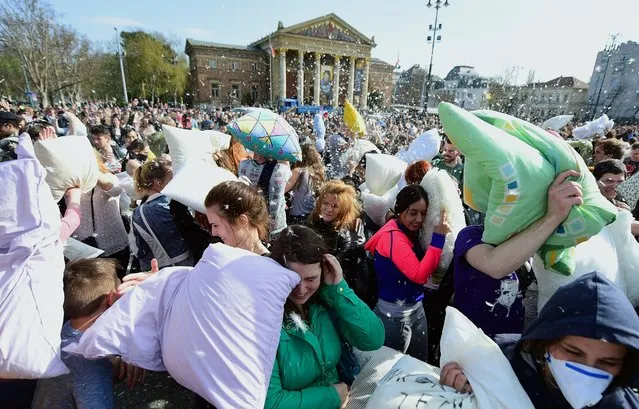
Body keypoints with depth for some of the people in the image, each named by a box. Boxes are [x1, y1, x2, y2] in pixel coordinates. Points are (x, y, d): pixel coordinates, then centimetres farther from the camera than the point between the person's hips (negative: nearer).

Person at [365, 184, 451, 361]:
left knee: (421, 365, 22)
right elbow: (419, 275, -30)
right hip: (395, 314, -8)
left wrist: (439, 236, -6)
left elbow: (425, 269, 3)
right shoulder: (392, 236, -22)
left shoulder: (410, 232, 5)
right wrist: (438, 237, -28)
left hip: (416, 308, 8)